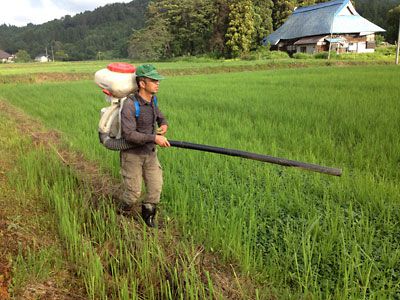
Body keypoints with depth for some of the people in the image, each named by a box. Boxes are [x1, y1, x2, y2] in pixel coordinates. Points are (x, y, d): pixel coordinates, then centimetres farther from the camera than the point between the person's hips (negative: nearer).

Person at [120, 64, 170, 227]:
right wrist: (154, 138, -33)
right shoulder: (130, 105, -25)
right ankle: (123, 215, 35)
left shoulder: (152, 100, -2)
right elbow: (128, 134, -31)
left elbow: (161, 118, 14)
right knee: (133, 192, 3)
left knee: (156, 187, 6)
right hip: (132, 154, -6)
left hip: (150, 152, 6)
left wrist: (164, 125, -9)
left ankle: (148, 214, 32)